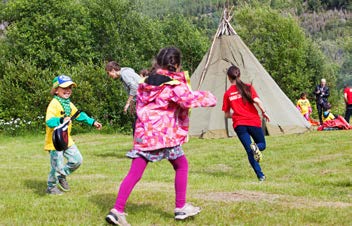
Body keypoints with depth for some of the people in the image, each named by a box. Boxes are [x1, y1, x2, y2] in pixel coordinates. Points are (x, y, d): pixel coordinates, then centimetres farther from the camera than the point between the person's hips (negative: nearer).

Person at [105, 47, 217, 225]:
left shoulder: (146, 82, 13)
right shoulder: (175, 84, -6)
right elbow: (190, 99, -17)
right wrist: (208, 97, -1)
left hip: (143, 133, 5)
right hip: (165, 134, -5)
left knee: (134, 173, 2)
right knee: (181, 166, 16)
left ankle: (117, 210, -8)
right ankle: (180, 207, 20)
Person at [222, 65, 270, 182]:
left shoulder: (227, 94, 4)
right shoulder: (248, 87, 0)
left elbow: (227, 114, 7)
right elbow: (257, 100, -15)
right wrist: (264, 112, -1)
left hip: (239, 124, 1)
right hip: (253, 121, -1)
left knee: (249, 151, 6)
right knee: (262, 144, 17)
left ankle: (260, 175, -10)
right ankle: (256, 147, -20)